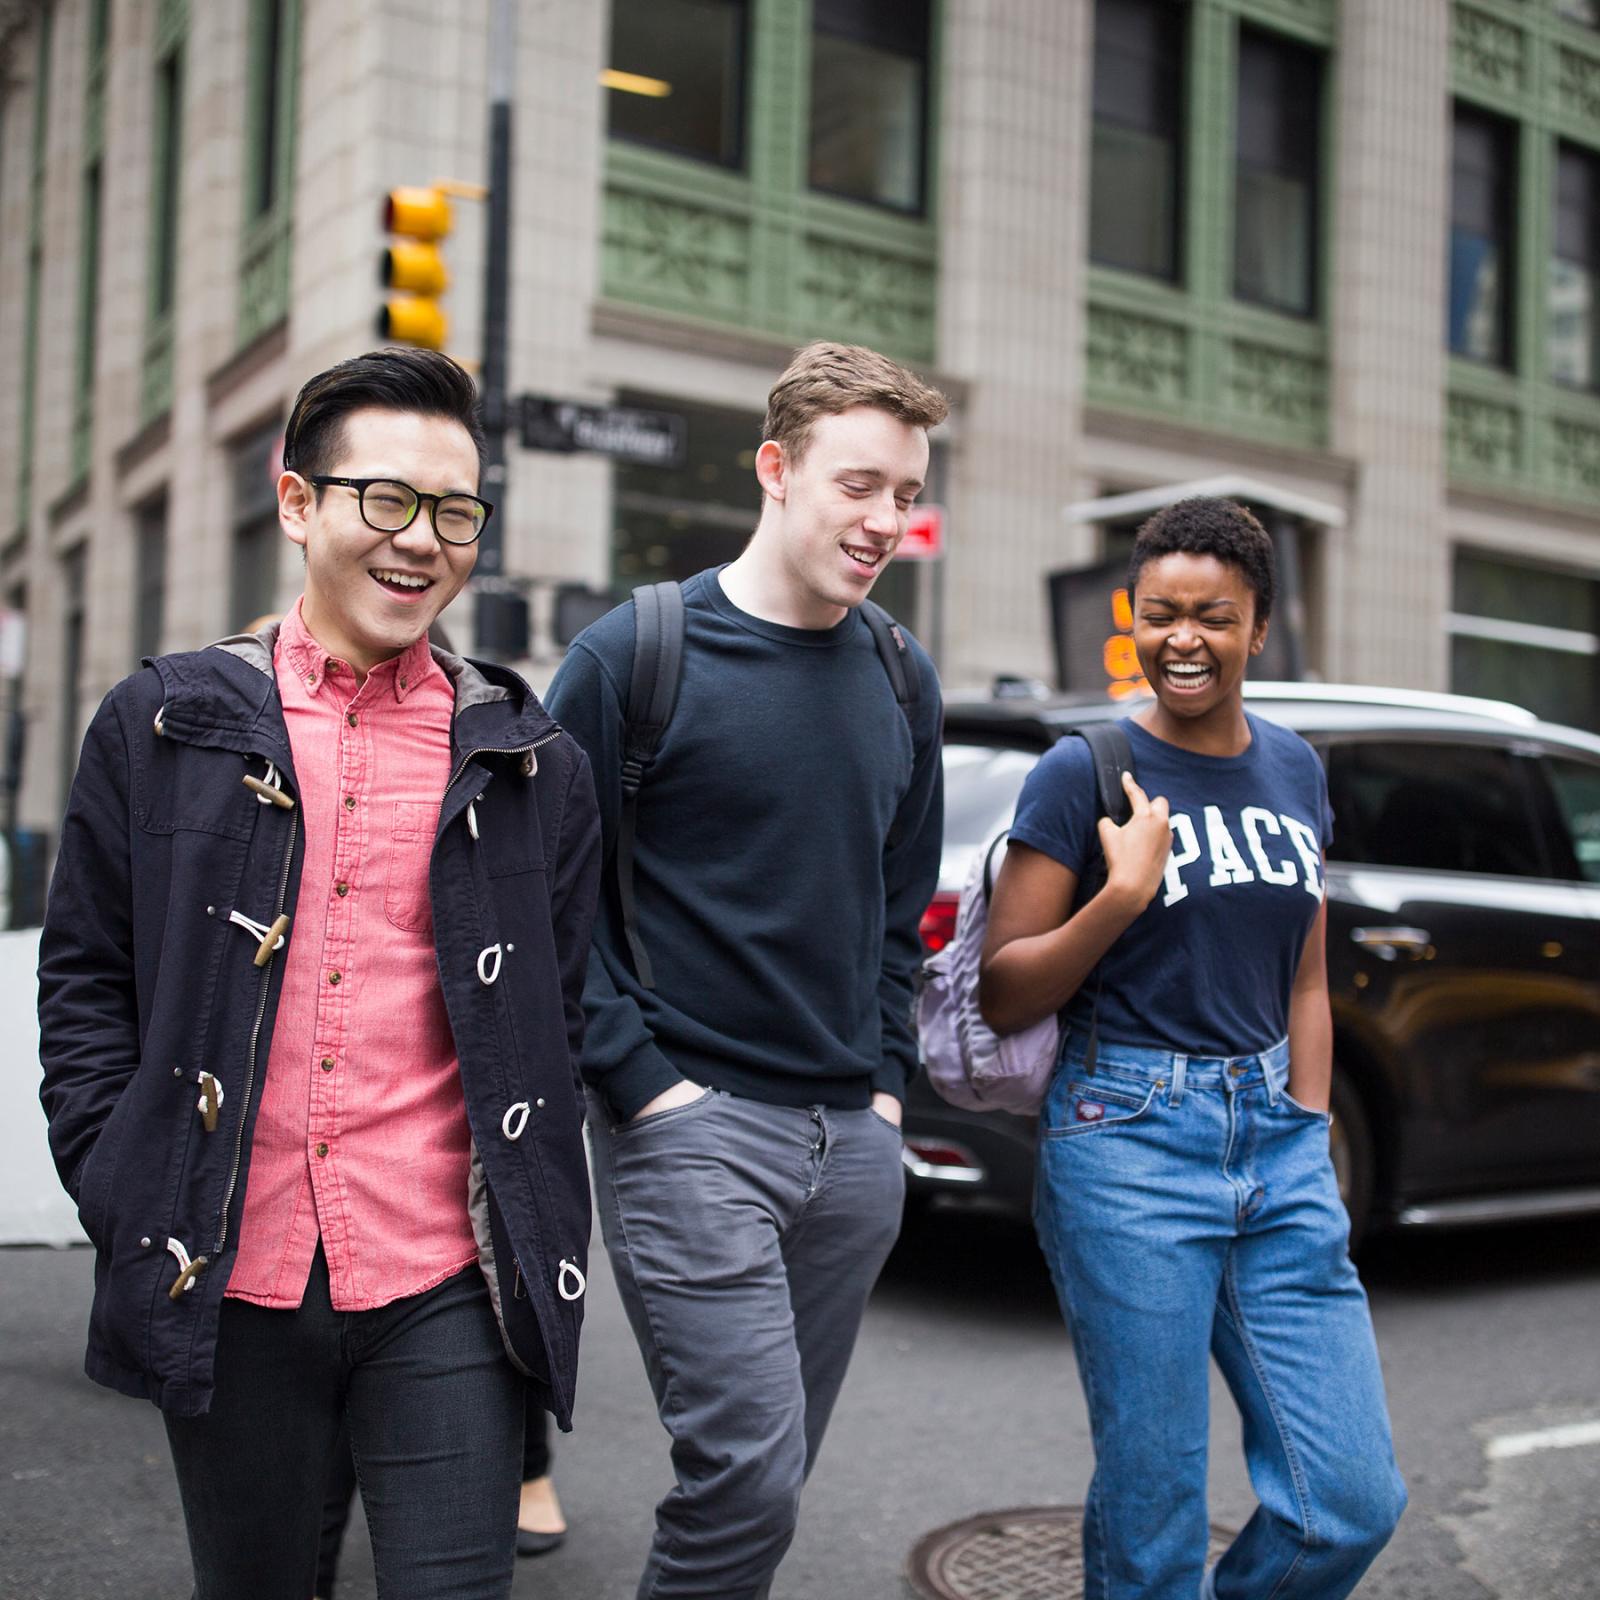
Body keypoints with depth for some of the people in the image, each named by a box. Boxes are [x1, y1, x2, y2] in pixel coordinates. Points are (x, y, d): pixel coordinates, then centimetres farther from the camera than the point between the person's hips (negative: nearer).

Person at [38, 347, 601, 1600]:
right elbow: (86, 980, 7)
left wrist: (536, 1237, 4)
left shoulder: (532, 764, 6)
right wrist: (125, 1200, -2)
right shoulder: (163, 726, 4)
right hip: (226, 1287, 1)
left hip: (448, 1292, 0)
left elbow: (558, 1016, 11)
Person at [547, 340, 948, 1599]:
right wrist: (640, 1080, -12)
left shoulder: (904, 682, 10)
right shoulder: (637, 654, -6)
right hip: (694, 1121, -5)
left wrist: (887, 1085, 10)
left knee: (767, 1479, 13)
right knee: (747, 1474, -11)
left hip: (853, 1146, 6)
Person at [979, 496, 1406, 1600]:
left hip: (1279, 1139, 5)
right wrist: (1124, 892, -18)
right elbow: (1002, 995, -5)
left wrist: (1312, 1151, 12)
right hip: (1130, 1142, -5)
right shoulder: (1084, 773, -4)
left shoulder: (1296, 771, 12)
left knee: (1352, 1505, 3)